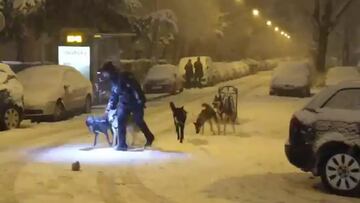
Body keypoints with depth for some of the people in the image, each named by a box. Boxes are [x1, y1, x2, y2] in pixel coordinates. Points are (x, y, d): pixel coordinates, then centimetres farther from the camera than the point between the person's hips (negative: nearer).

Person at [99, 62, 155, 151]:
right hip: (124, 103, 7)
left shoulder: (125, 77, -19)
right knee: (120, 121, -7)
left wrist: (140, 101, -26)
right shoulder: (113, 81, 9)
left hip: (135, 102, -7)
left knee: (139, 122, 4)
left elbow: (136, 88, -24)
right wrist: (109, 108, 18)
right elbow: (113, 96, 19)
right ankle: (122, 144, -3)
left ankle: (150, 138, 30)